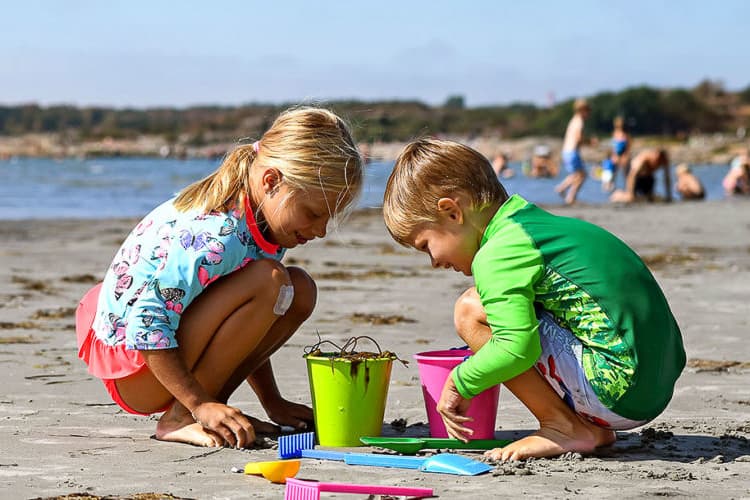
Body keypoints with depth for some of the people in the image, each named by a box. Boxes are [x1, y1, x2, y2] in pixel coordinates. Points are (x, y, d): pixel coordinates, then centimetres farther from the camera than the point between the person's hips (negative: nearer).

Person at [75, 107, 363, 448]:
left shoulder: (263, 225, 1)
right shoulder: (216, 236, -29)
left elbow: (246, 325, 15)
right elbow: (146, 329, -30)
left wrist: (272, 403, 11)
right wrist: (200, 405, -27)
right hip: (131, 361, -9)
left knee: (300, 291, 0)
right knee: (270, 279, -26)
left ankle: (213, 410, 0)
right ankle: (179, 420, -19)